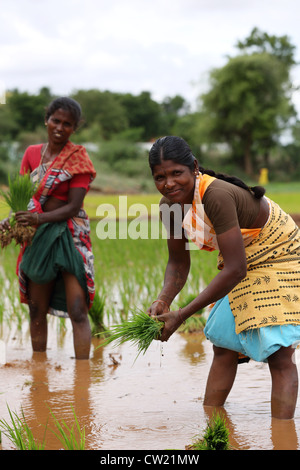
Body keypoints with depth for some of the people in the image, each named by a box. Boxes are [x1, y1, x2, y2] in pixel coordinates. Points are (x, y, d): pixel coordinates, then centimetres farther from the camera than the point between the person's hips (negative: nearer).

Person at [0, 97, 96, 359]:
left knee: (77, 311, -13)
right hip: (37, 238, 5)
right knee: (37, 310, 10)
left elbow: (73, 207, -11)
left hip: (70, 237, -5)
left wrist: (40, 218, -26)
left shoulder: (78, 158, -5)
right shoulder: (32, 154, 9)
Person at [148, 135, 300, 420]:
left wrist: (181, 316, -33)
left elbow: (235, 270, -36)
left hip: (277, 255, -8)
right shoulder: (169, 204, -11)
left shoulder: (216, 196, -36)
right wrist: (163, 300, -20)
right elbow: (178, 262, 1)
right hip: (240, 259, 8)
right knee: (223, 347, 11)